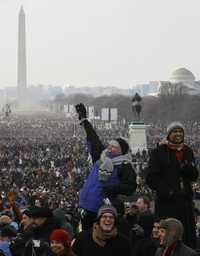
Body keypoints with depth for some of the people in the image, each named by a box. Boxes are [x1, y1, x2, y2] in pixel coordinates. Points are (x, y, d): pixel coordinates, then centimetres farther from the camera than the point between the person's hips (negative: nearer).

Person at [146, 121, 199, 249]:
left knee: (189, 236, 3)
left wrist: (185, 167, -11)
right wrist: (167, 191, -13)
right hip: (166, 202, -4)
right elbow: (151, 178, -4)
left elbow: (194, 176, 9)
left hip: (185, 200, 5)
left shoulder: (188, 152, 15)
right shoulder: (159, 152, 1)